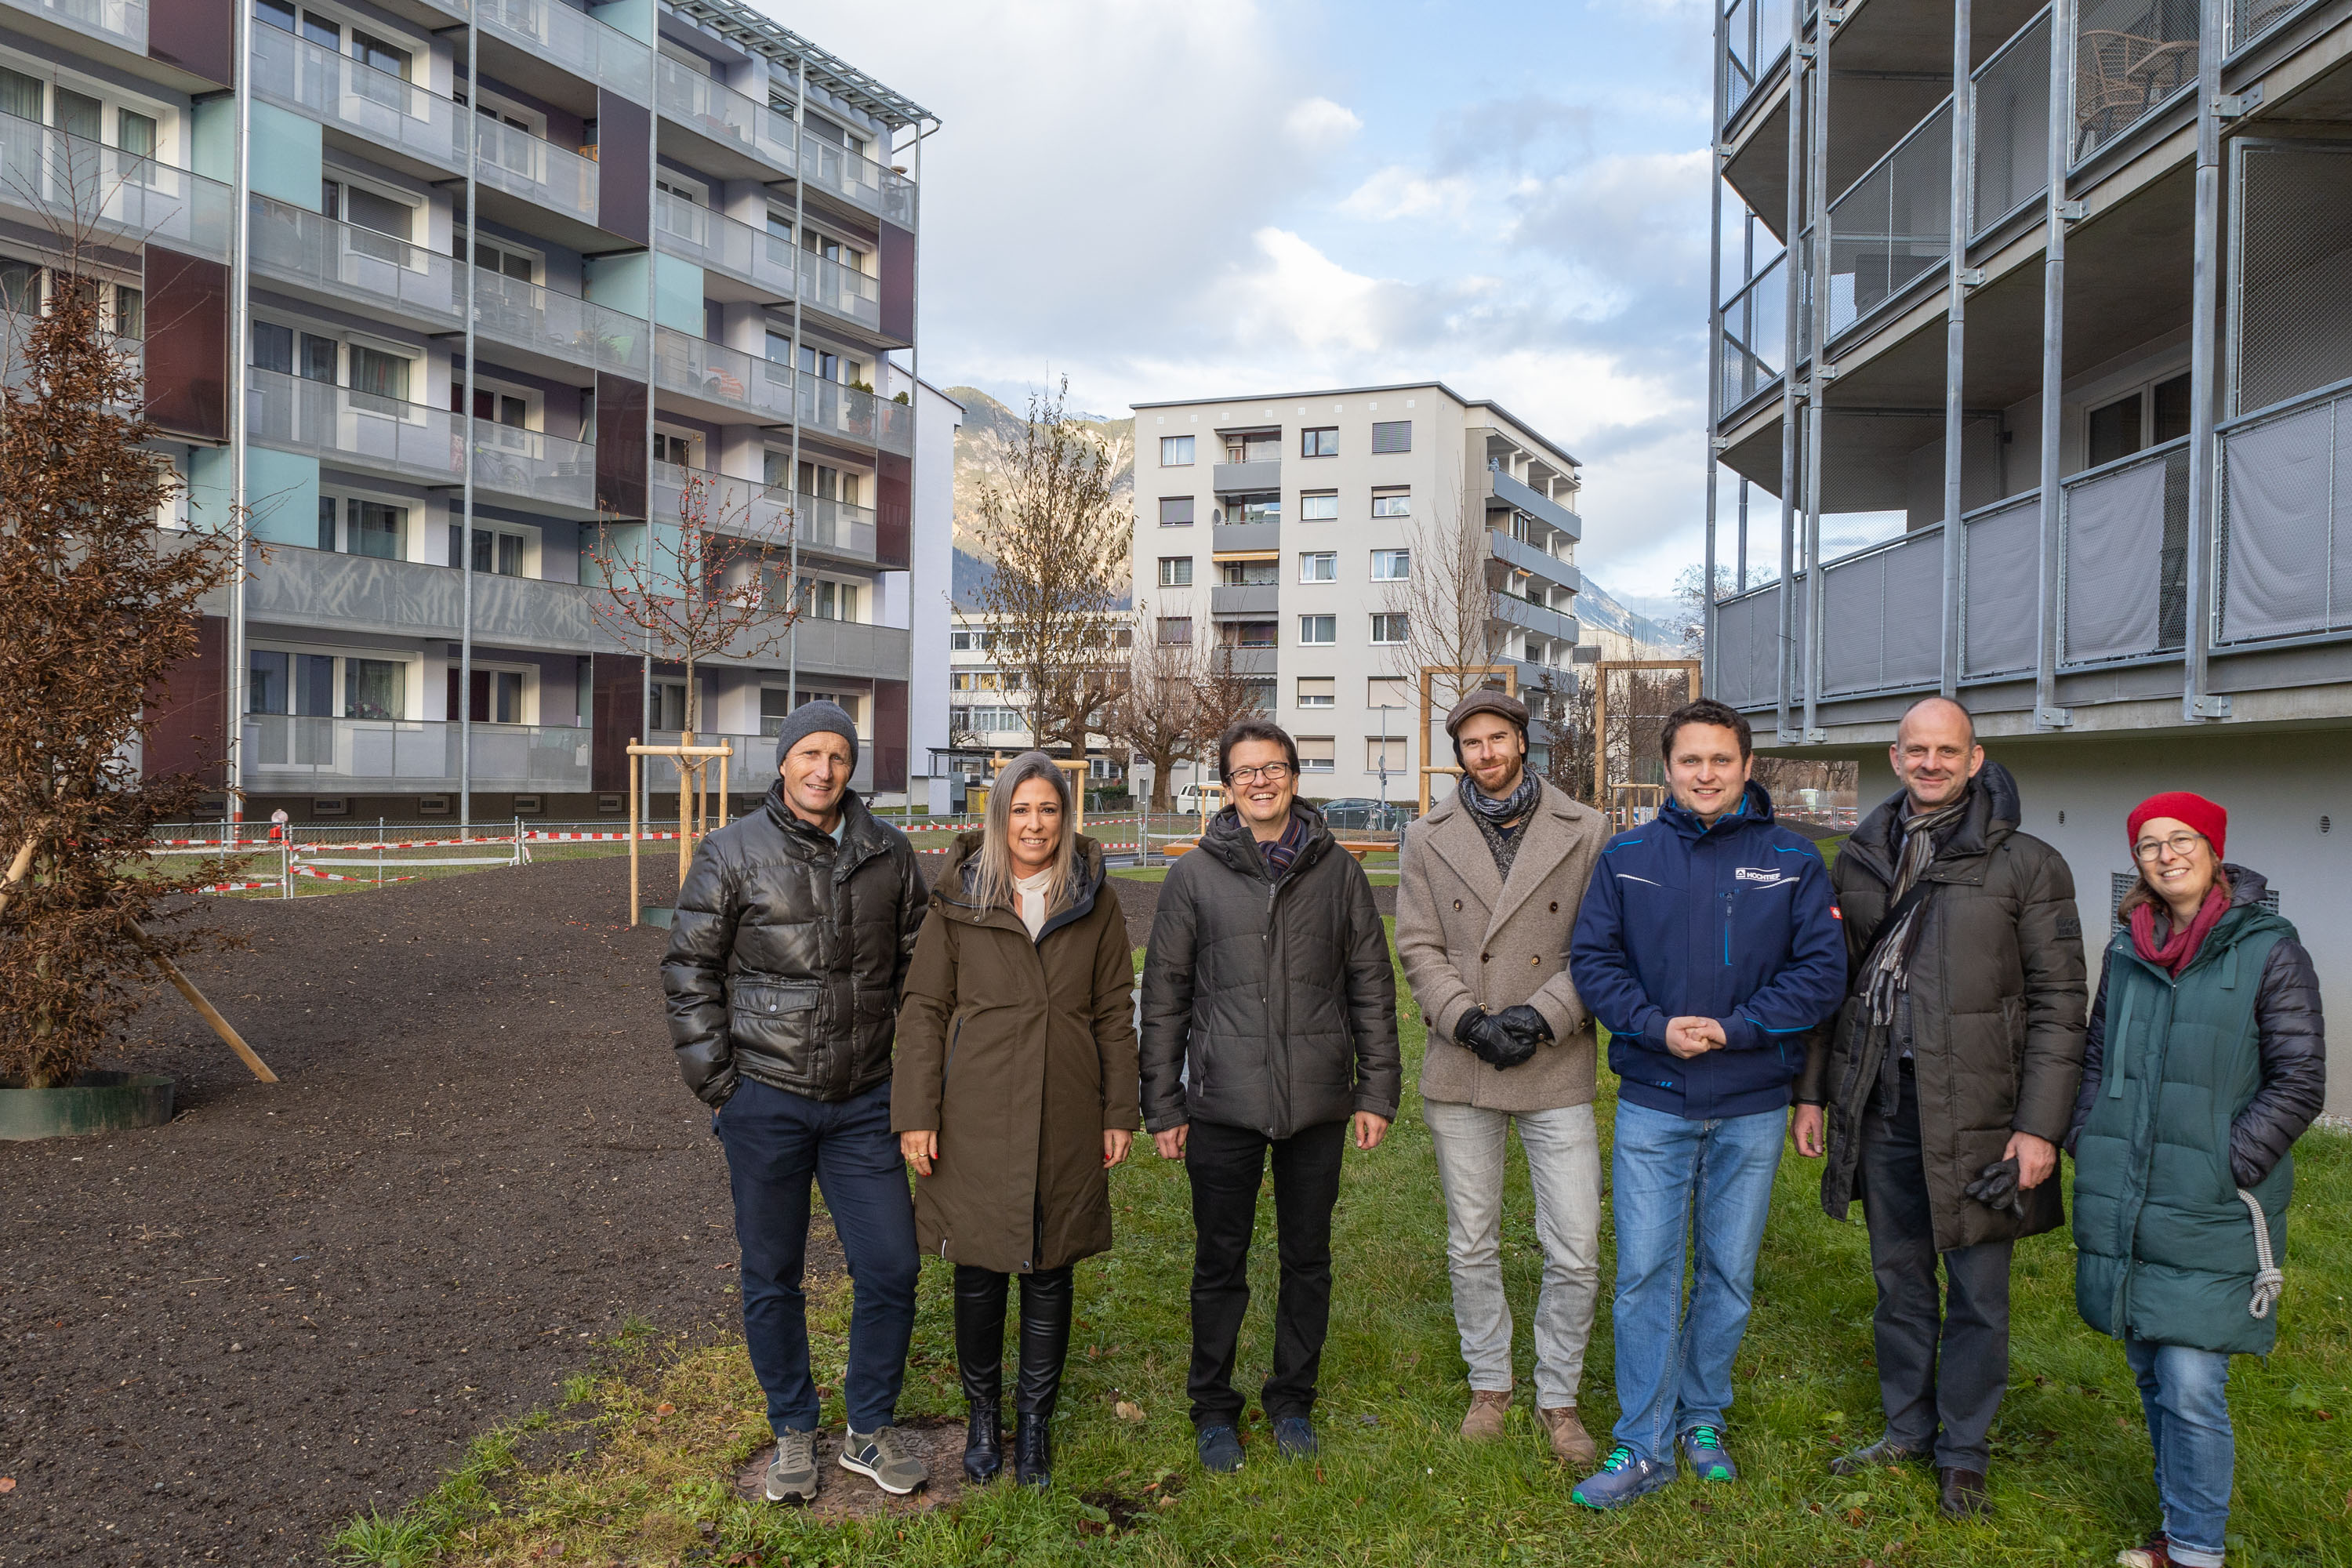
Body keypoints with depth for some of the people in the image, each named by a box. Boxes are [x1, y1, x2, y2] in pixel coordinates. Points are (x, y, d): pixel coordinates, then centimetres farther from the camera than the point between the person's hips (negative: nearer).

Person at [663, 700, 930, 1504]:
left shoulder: (889, 853, 3)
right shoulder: (732, 853, -5)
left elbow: (916, 964, 12)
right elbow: (690, 971, -1)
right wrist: (717, 1086, -5)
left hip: (865, 1104, 2)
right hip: (765, 1102, -2)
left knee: (891, 1270, 5)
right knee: (772, 1278, 11)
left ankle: (869, 1429, 26)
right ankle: (793, 1430, 31)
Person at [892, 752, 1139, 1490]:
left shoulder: (1095, 903, 3)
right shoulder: (958, 900, -1)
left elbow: (1115, 1014, 7)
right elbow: (923, 1008, 1)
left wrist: (1120, 1113, 4)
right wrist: (916, 1113, -4)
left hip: (1066, 1120, 1)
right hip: (978, 1118, -1)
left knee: (1050, 1271, 10)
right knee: (978, 1271, 7)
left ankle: (1034, 1421, 27)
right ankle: (982, 1417, 29)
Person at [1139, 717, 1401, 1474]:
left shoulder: (1337, 871, 4)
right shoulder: (1195, 876, 1)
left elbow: (1371, 986, 7)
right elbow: (1164, 997, 3)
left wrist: (1378, 1090, 3)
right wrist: (1161, 1106, 1)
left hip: (1318, 1104, 1)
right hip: (1222, 1105, -1)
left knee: (1308, 1261, 13)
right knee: (1219, 1263, 9)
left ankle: (1293, 1398, 32)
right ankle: (1214, 1407, 27)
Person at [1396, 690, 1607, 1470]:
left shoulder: (1584, 832, 0)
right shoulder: (1430, 839, 4)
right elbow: (1419, 948, 1)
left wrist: (1541, 1015, -14)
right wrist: (1468, 1020, -13)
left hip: (1557, 1068, -1)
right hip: (1460, 1069, 2)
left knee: (1576, 1252, 0)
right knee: (1471, 1245, 13)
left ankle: (1558, 1396, 22)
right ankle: (1489, 1383, 33)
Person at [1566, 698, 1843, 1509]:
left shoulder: (1792, 860, 0)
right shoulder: (1627, 855, 1)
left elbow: (1820, 971, -4)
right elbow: (1592, 958, 0)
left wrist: (1733, 1028, -15)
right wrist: (1656, 1025, -15)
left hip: (1751, 1106, 1)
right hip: (1652, 1103, 0)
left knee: (1730, 1271, 13)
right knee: (1643, 1272, 0)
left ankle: (1703, 1417, 32)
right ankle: (1643, 1445, 12)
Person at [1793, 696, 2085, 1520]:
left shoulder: (2028, 865, -4)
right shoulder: (1860, 859, 8)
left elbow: (2058, 1004, -6)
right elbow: (1833, 984, 14)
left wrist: (2041, 1125, -11)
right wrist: (1812, 1091, 10)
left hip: (1976, 1113, -3)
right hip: (1882, 1107, 4)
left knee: (1977, 1291, 7)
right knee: (1899, 1277, 16)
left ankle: (1964, 1452, 25)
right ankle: (1907, 1429, 33)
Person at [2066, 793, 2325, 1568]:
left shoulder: (2269, 951, -6)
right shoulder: (2127, 949, 8)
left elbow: (2298, 1083, -7)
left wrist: (2226, 1169, -12)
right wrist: (2088, 1144, 5)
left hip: (2209, 1217, -5)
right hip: (2124, 1209, 5)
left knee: (2192, 1388, -7)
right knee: (2151, 1375, 14)